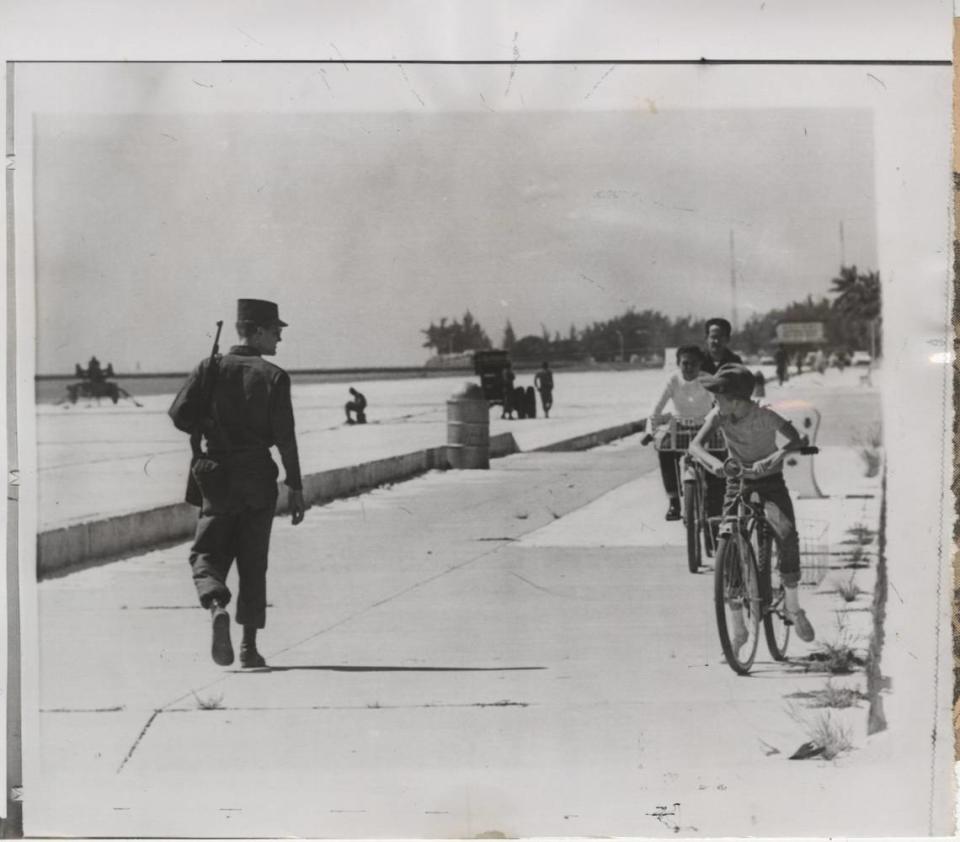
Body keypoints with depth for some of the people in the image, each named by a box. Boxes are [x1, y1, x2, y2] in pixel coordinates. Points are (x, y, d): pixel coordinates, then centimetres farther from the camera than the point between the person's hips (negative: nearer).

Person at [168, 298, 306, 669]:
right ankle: (249, 646, 10)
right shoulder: (273, 376, -5)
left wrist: (212, 430, 11)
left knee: (207, 553, 7)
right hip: (259, 477, -1)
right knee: (253, 562, 10)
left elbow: (179, 414, -8)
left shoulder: (210, 368, 1)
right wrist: (295, 487, -5)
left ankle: (217, 606, -24)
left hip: (218, 476, 1)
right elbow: (285, 436, -10)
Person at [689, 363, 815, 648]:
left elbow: (796, 439, -23)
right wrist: (714, 462, -44)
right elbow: (695, 445, -23)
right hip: (737, 482, 2)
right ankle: (738, 626, -1)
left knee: (788, 532, -29)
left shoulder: (765, 416, -20)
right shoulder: (719, 415, -14)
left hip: (770, 480, -2)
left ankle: (792, 604, -10)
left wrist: (779, 454, -44)